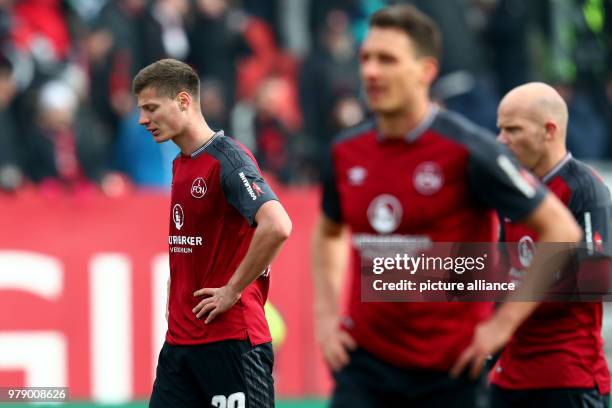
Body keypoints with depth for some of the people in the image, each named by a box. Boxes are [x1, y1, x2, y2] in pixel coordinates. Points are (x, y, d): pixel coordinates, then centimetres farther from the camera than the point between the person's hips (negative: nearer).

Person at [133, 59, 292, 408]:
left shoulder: (227, 159, -14)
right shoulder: (181, 165, 14)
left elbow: (277, 226, -29)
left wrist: (233, 291, -21)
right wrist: (177, 291, 13)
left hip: (230, 338, -9)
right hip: (180, 337, 9)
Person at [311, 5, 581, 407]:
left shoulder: (468, 149, -12)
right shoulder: (347, 151, 4)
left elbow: (562, 230, -10)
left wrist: (504, 321, -11)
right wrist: (326, 315, 12)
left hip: (450, 368, -4)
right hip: (365, 358, 4)